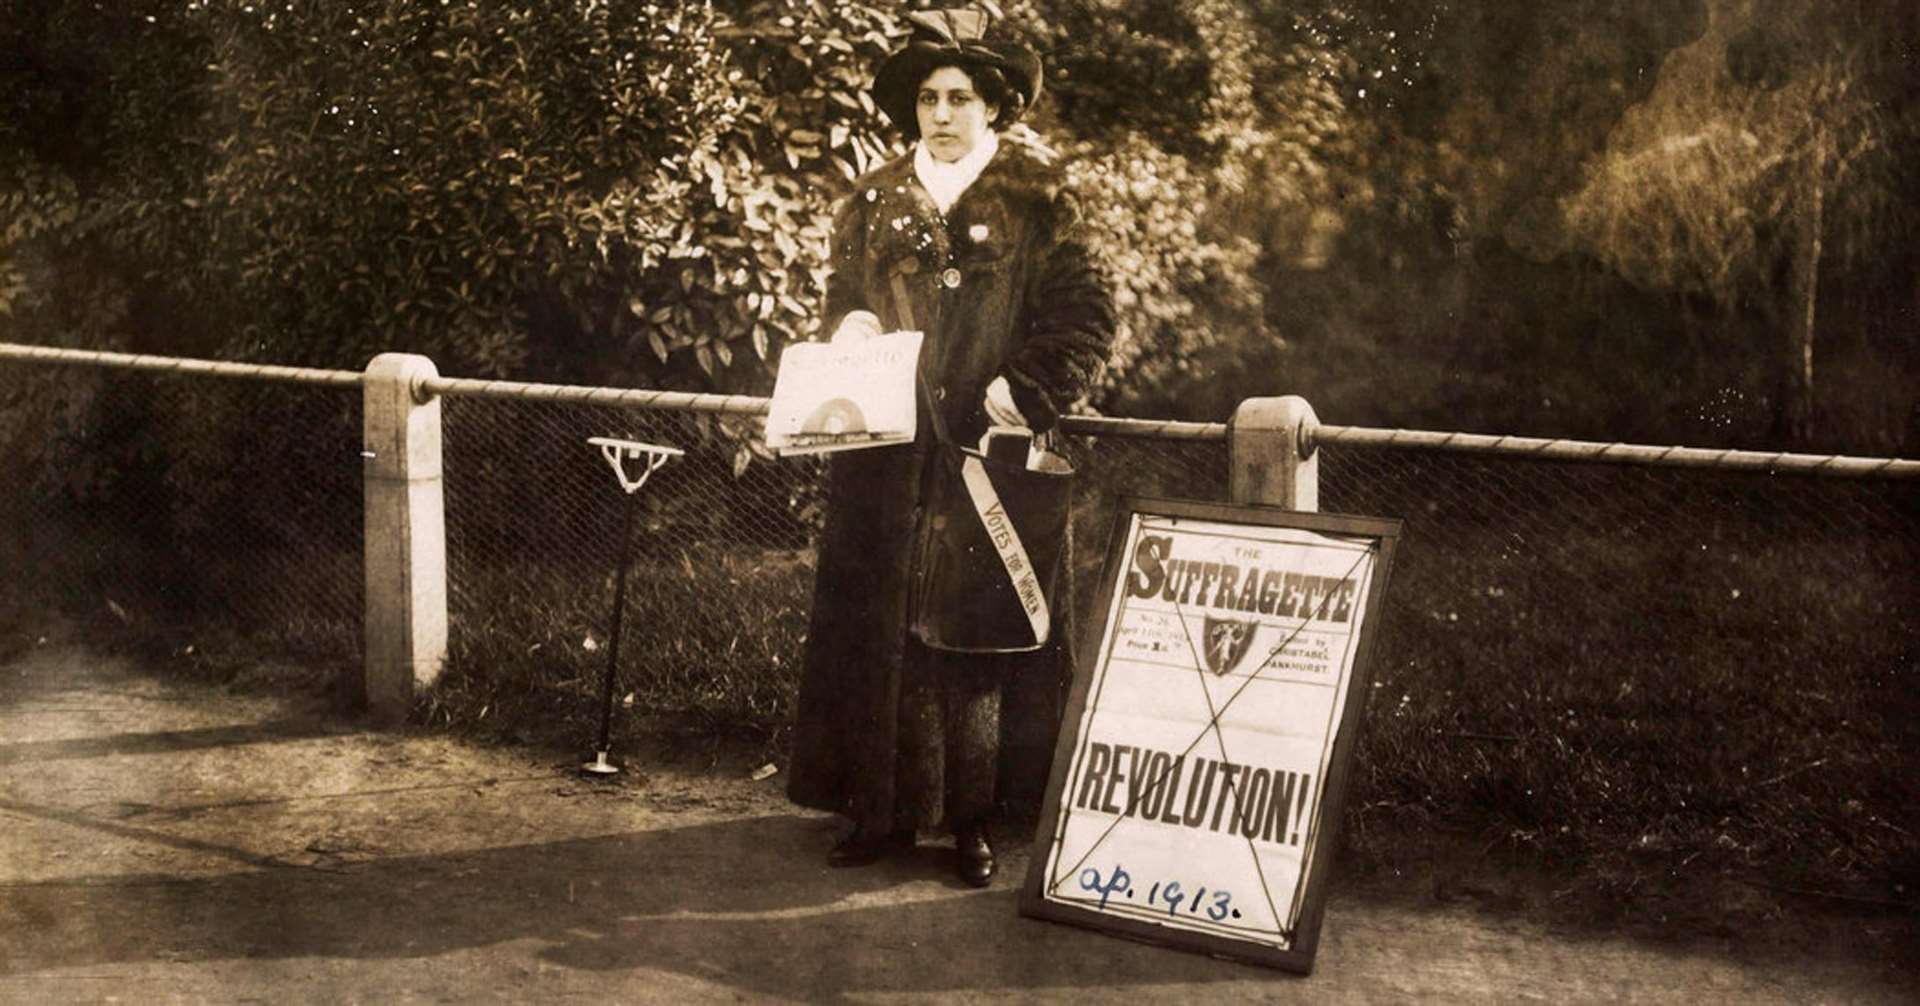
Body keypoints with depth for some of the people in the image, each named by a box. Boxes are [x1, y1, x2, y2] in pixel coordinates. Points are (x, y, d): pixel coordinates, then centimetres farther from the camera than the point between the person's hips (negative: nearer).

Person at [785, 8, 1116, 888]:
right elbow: (840, 307, 18)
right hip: (887, 458, 3)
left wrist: (1022, 396, -14)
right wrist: (852, 334, -4)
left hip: (989, 453, -3)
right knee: (882, 624, 3)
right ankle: (885, 807, 12)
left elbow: (1086, 317, -4)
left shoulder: (1035, 197, 1)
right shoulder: (874, 202, 11)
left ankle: (972, 817, 8)